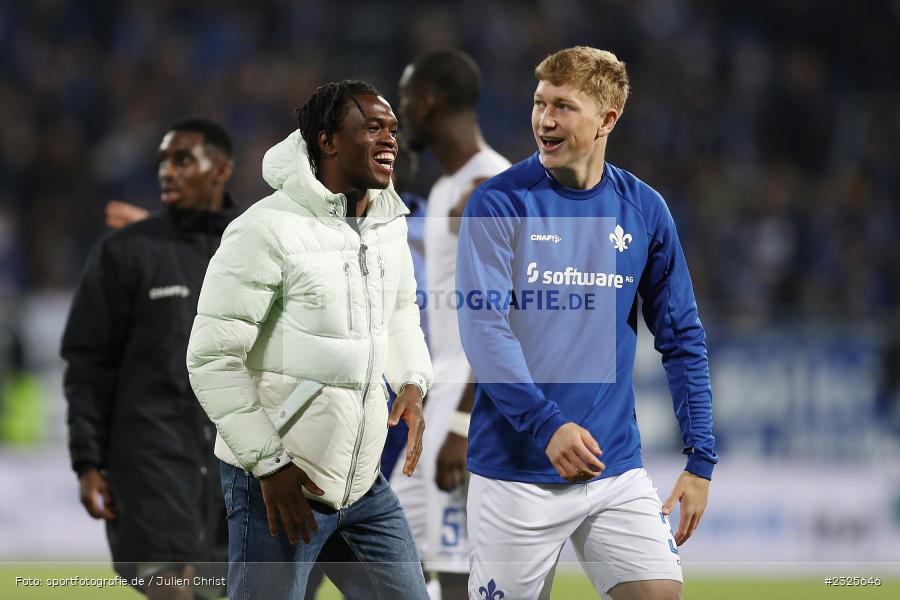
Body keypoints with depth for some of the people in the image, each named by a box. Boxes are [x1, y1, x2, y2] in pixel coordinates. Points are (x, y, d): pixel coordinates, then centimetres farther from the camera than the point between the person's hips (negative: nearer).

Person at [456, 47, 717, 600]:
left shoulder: (645, 210, 5)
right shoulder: (499, 204, -5)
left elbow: (682, 339, 10)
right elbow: (482, 326, -14)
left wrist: (701, 458, 5)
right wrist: (546, 423, -27)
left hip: (617, 469, 3)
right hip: (516, 470, -3)